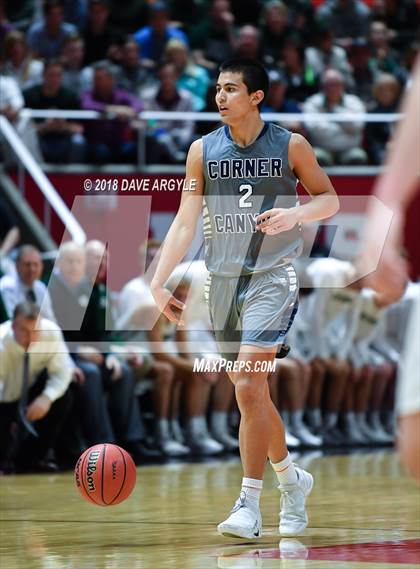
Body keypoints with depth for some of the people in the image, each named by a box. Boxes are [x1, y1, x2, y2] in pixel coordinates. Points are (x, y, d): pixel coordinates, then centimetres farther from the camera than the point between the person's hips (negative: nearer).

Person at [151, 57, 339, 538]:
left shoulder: (290, 146, -3)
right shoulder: (203, 150, 5)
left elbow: (329, 200, 7)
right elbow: (185, 221, 4)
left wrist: (295, 214, -15)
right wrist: (158, 283, -4)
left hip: (272, 277, -4)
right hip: (223, 281, 4)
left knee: (248, 386, -18)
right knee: (250, 392, 12)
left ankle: (249, 505, -15)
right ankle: (292, 479, 34)